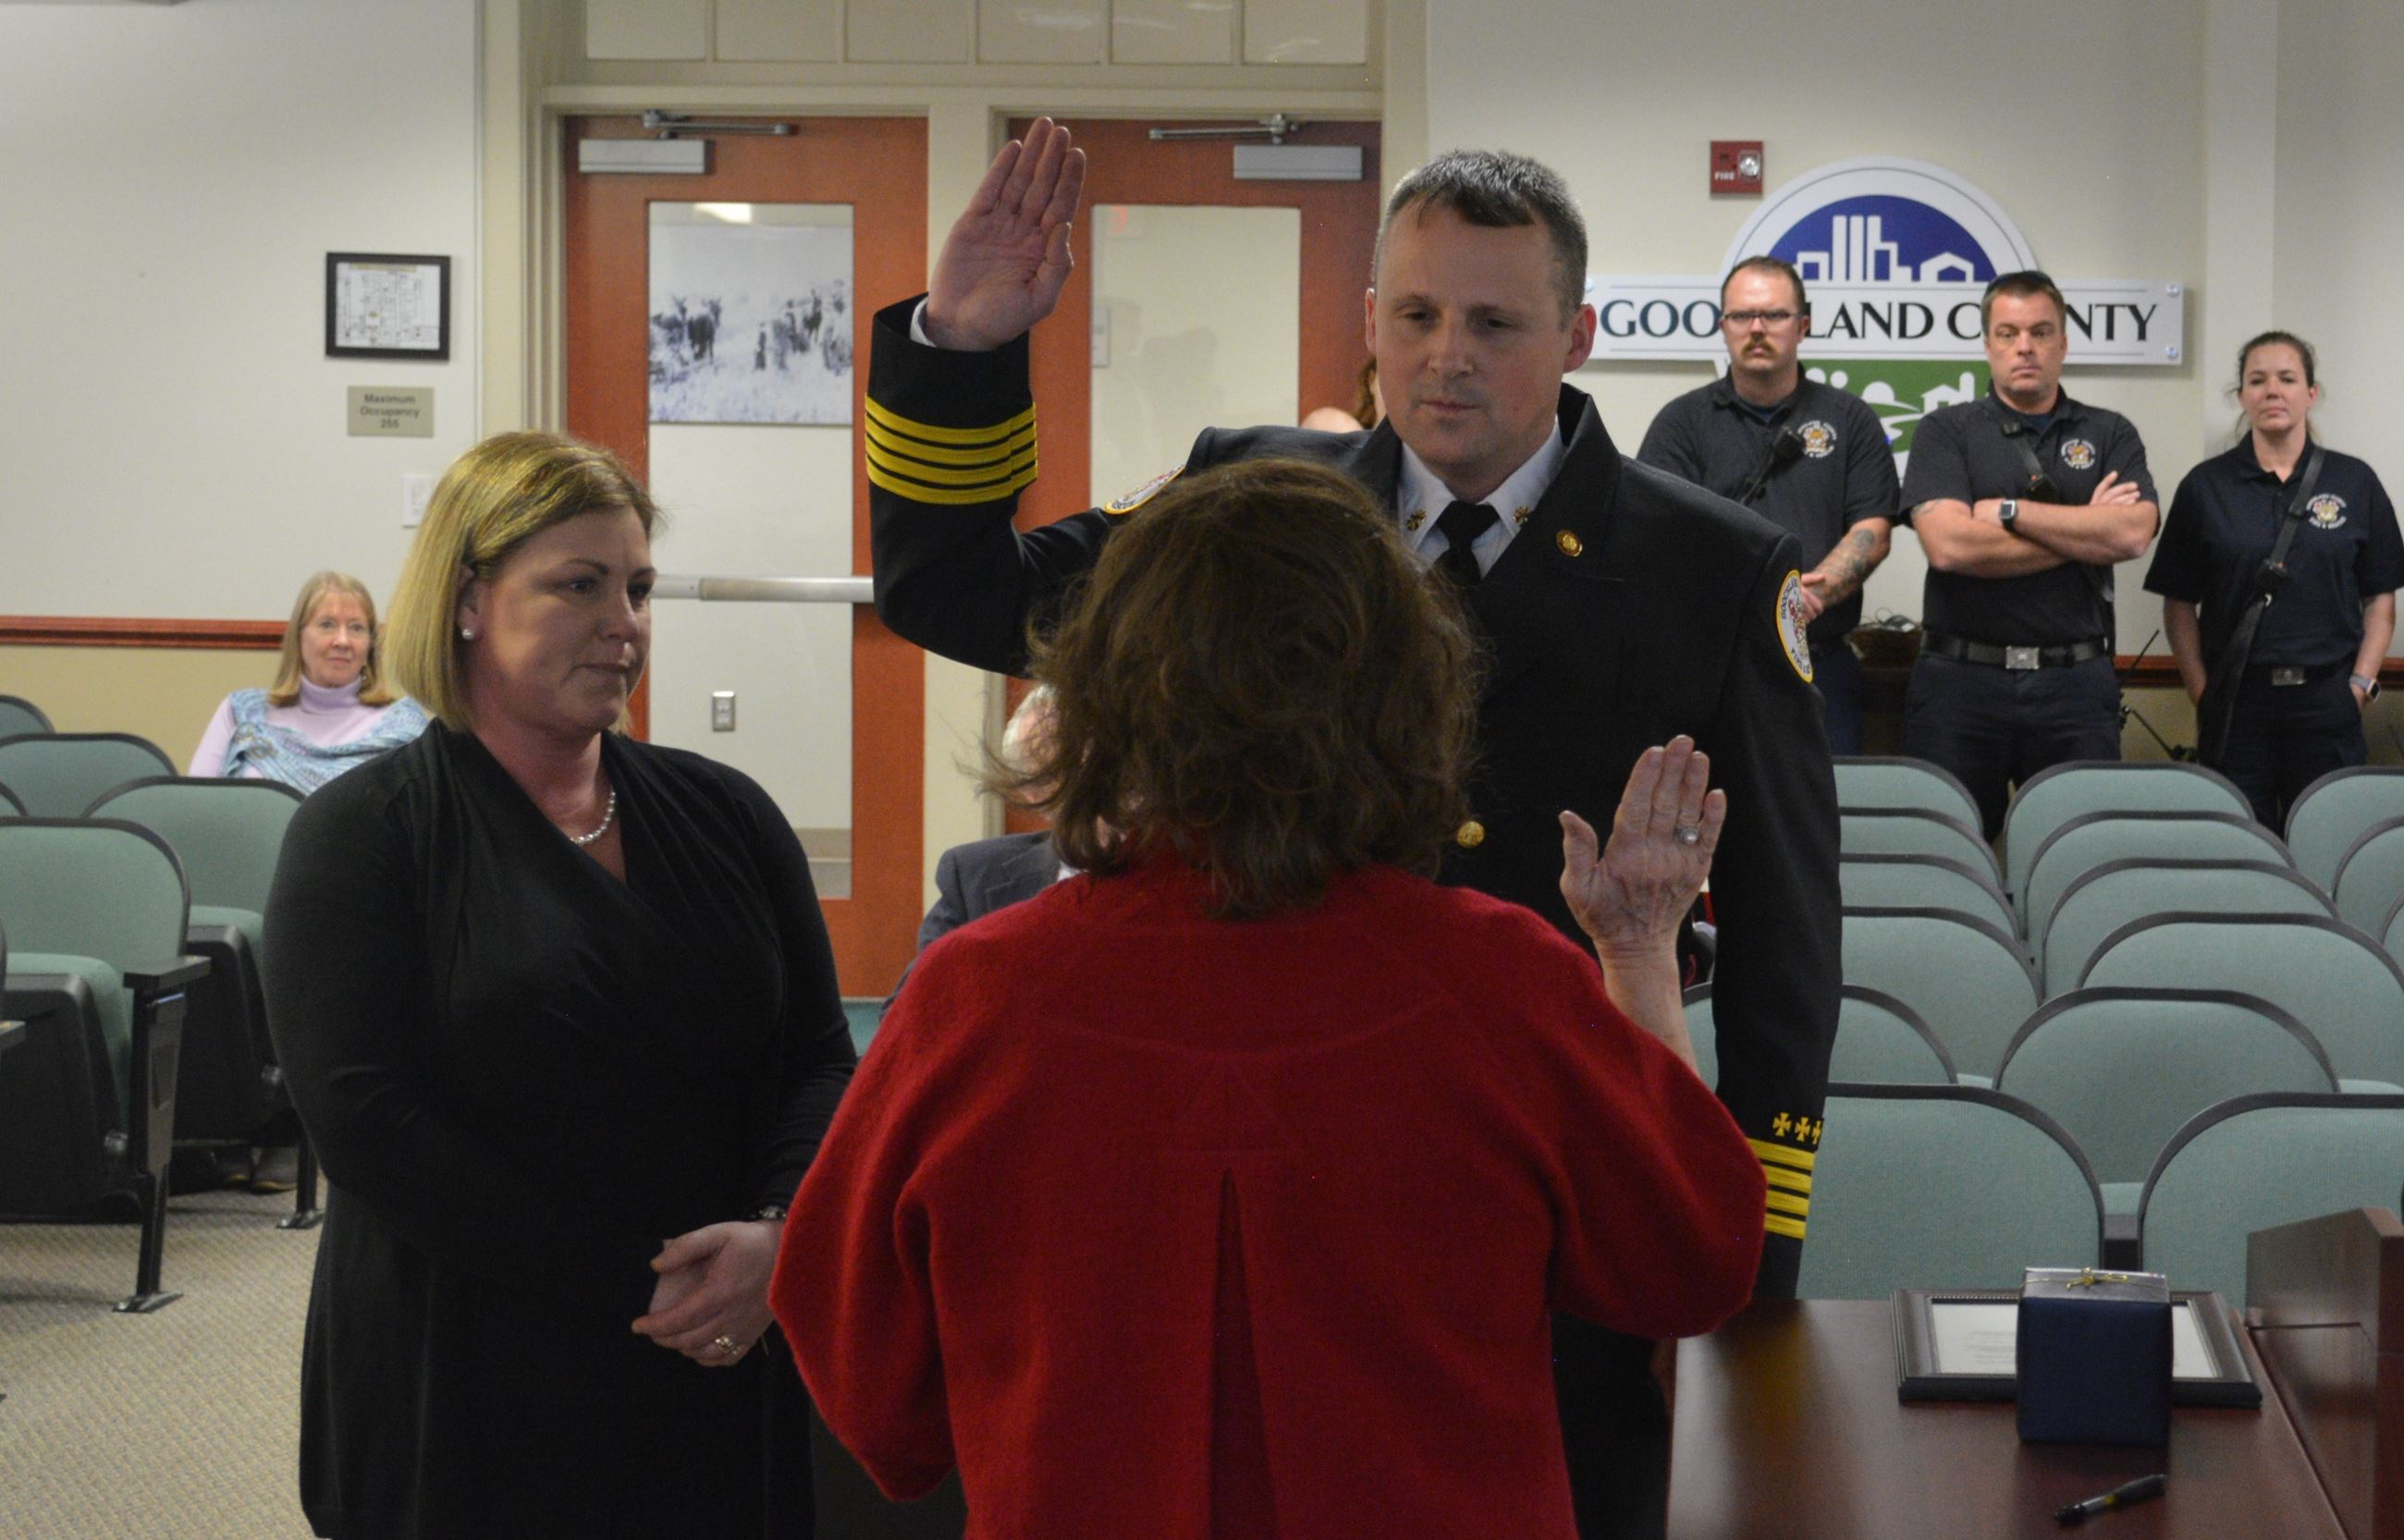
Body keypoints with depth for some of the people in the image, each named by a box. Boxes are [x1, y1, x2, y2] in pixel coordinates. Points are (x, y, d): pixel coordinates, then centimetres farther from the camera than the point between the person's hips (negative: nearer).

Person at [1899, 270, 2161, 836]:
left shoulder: (2110, 435, 11)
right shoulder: (1946, 432, 6)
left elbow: (2132, 534, -7)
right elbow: (1949, 545, -11)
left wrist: (2009, 511, -7)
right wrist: (2084, 532, -5)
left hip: (2075, 683, 1)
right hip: (1961, 678, -1)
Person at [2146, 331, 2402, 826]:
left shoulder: (2355, 482, 6)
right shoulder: (2206, 486, 5)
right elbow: (2179, 604, 5)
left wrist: (2360, 684, -3)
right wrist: (2201, 692, -3)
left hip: (2327, 703, 0)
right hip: (2236, 705, 0)